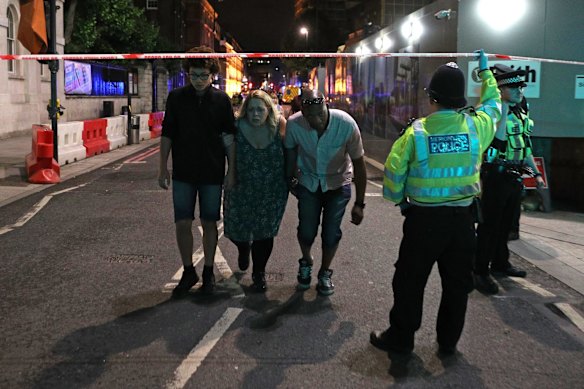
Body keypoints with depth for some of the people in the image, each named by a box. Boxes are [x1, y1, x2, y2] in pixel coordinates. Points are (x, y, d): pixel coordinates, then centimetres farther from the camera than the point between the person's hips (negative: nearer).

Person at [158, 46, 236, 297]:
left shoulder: (222, 100, -1)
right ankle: (188, 272, 18)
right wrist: (163, 168, 1)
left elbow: (229, 137, 3)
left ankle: (208, 272, 22)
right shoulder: (176, 97, 0)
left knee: (209, 223, 8)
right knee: (182, 223, 1)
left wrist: (231, 170, -1)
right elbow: (167, 135, 4)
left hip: (212, 173, -1)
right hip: (183, 173, 1)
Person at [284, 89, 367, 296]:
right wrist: (290, 179, 9)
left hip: (338, 184, -1)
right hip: (308, 182, 1)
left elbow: (359, 164, -19)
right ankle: (306, 262, 32)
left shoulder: (346, 124, -29)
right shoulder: (294, 124, -26)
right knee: (306, 231, -2)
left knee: (331, 233, -4)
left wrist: (359, 204, -16)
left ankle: (325, 273, 24)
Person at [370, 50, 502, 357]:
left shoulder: (415, 132, -12)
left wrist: (400, 200, 10)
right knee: (457, 282, 16)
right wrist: (486, 72, 33)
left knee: (410, 281, 10)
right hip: (463, 217, 3)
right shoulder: (476, 125, -4)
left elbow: (394, 172, -8)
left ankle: (400, 340, 21)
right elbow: (493, 104, 18)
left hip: (423, 219, -2)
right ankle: (448, 342, 27)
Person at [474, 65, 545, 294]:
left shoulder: (521, 114, 13)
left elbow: (525, 146, 21)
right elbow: (498, 139, -29)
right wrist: (504, 109, -28)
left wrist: (536, 173, 21)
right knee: (489, 225, -4)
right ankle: (480, 272, 2)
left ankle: (500, 263, 31)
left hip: (514, 178, 8)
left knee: (506, 223, 17)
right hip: (496, 177, -8)